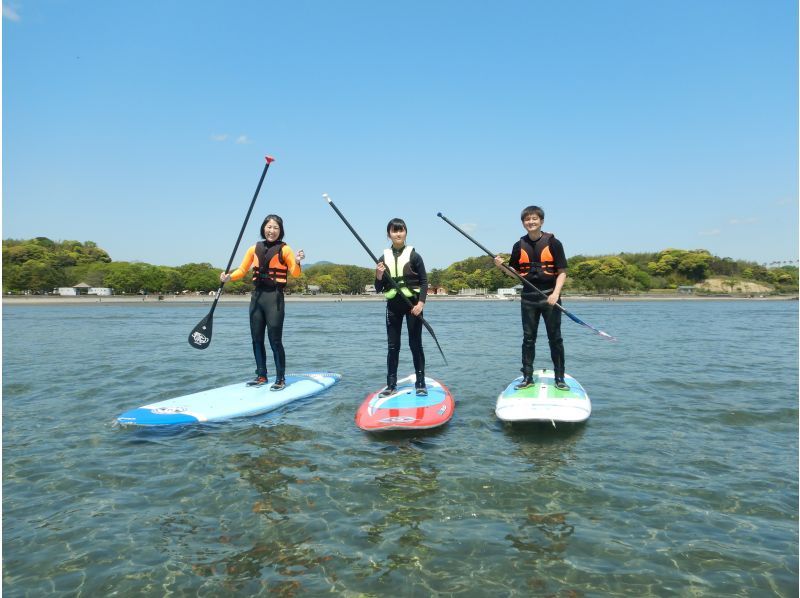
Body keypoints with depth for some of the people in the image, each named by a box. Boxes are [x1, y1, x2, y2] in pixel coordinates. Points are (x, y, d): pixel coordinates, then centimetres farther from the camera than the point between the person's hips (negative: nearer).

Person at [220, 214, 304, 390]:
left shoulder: (284, 249, -3)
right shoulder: (255, 249, 10)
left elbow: (295, 273, -10)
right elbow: (242, 270, 12)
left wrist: (297, 262, -30)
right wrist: (229, 277, -6)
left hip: (274, 298, -5)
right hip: (257, 296, 6)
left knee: (275, 340, -5)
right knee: (256, 338, 11)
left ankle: (281, 379, 5)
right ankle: (261, 375, 24)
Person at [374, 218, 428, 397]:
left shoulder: (413, 256, -2)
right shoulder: (384, 258, 4)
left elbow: (424, 281, -3)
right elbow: (378, 289, 6)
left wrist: (421, 303, -14)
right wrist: (379, 275, -14)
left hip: (413, 303, -2)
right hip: (393, 305, 3)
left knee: (415, 344, 2)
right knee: (393, 346, 7)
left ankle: (421, 383, 11)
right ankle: (391, 384, 14)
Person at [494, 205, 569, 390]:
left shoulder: (553, 243, -3)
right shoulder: (519, 246, 7)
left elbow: (562, 272, -4)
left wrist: (556, 293, -17)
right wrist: (501, 266, -7)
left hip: (550, 297, -3)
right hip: (528, 298, 3)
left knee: (555, 338, 2)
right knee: (528, 339, 7)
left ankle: (560, 378, 11)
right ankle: (527, 377, 15)